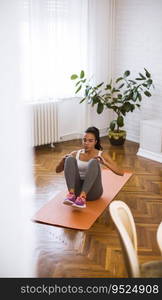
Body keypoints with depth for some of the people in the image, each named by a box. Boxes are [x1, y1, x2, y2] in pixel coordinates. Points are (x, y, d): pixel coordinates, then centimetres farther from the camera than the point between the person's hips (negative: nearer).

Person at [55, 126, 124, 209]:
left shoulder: (102, 155, 6)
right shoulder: (75, 154, 14)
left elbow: (121, 173, -4)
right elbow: (57, 170, 11)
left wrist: (105, 163, -19)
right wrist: (63, 160, -9)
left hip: (93, 191, -2)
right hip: (78, 189, 2)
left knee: (94, 162, -30)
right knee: (70, 159, -21)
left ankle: (82, 197, -45)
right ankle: (71, 194, -37)